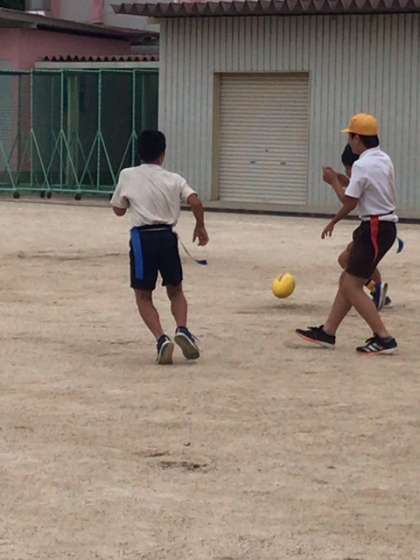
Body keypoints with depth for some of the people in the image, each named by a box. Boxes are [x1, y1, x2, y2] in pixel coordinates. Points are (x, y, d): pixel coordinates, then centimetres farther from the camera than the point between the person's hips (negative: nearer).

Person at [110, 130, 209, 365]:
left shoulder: (128, 176, 4)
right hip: (167, 237, 1)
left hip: (142, 238, -1)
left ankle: (162, 339, -12)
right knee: (176, 291, 19)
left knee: (143, 296, 9)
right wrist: (200, 226, 7)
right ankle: (182, 330, -5)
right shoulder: (174, 179, 5)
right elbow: (195, 202, -8)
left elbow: (118, 210, 13)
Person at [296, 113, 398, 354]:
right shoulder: (384, 160, 10)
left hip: (375, 229, -10)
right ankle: (328, 332, 22)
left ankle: (384, 338, -8)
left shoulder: (362, 165, -18)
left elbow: (349, 202, -16)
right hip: (386, 224, 10)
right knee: (348, 280, 15)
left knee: (351, 287, -5)